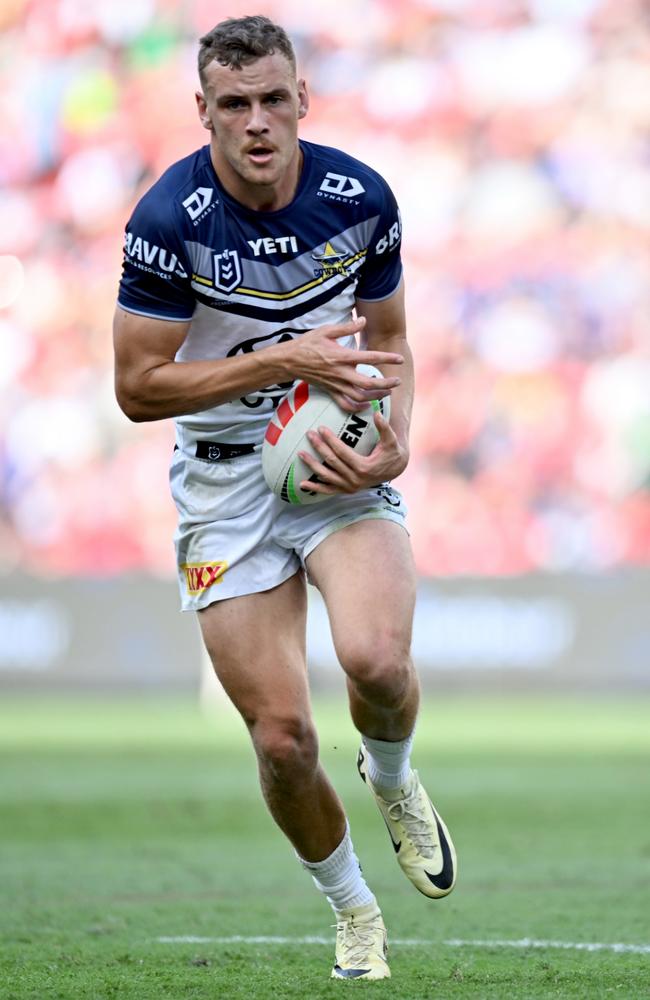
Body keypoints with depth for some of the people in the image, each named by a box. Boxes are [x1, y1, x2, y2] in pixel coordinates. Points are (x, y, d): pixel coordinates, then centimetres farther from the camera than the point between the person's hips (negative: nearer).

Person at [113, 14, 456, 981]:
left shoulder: (360, 196, -7)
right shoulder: (170, 218, -16)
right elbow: (139, 386, -13)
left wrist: (395, 439, -10)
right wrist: (283, 361, -21)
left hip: (341, 465, 1)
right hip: (226, 478, -1)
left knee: (377, 660, -27)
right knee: (282, 737, -5)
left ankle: (394, 781, 9)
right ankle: (354, 912, 22)